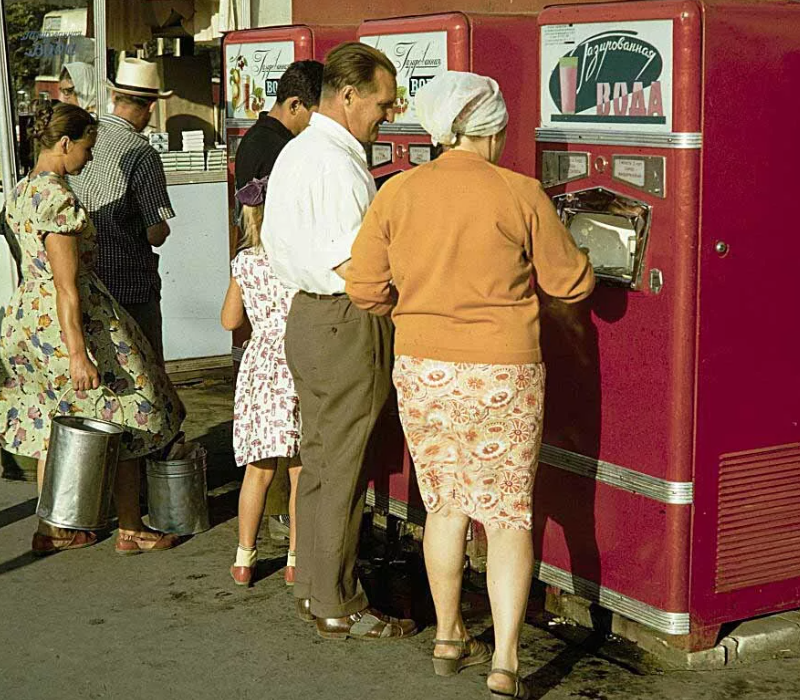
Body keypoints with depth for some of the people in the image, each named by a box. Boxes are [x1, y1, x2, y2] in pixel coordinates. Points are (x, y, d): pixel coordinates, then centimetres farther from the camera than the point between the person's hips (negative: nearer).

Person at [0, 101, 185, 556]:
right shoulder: (59, 198, -20)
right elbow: (66, 284, -24)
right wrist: (77, 353, -23)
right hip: (75, 319, -9)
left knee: (52, 427, 16)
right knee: (124, 422, 4)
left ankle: (52, 529, 23)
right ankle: (131, 531, 12)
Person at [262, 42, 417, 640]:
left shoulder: (294, 153, 13)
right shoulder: (339, 165, -19)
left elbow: (273, 240, 19)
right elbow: (353, 266, -22)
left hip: (306, 315, 10)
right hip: (347, 326, -10)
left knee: (319, 458, 17)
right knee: (344, 470, -2)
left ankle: (314, 587, 26)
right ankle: (338, 607, 6)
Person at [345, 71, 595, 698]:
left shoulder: (396, 193, -2)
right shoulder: (520, 194, -9)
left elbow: (364, 289, 0)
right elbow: (572, 283, -1)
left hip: (422, 370, 3)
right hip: (503, 372, -3)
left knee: (445, 505, 18)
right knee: (508, 515, 5)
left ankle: (449, 639, 31)